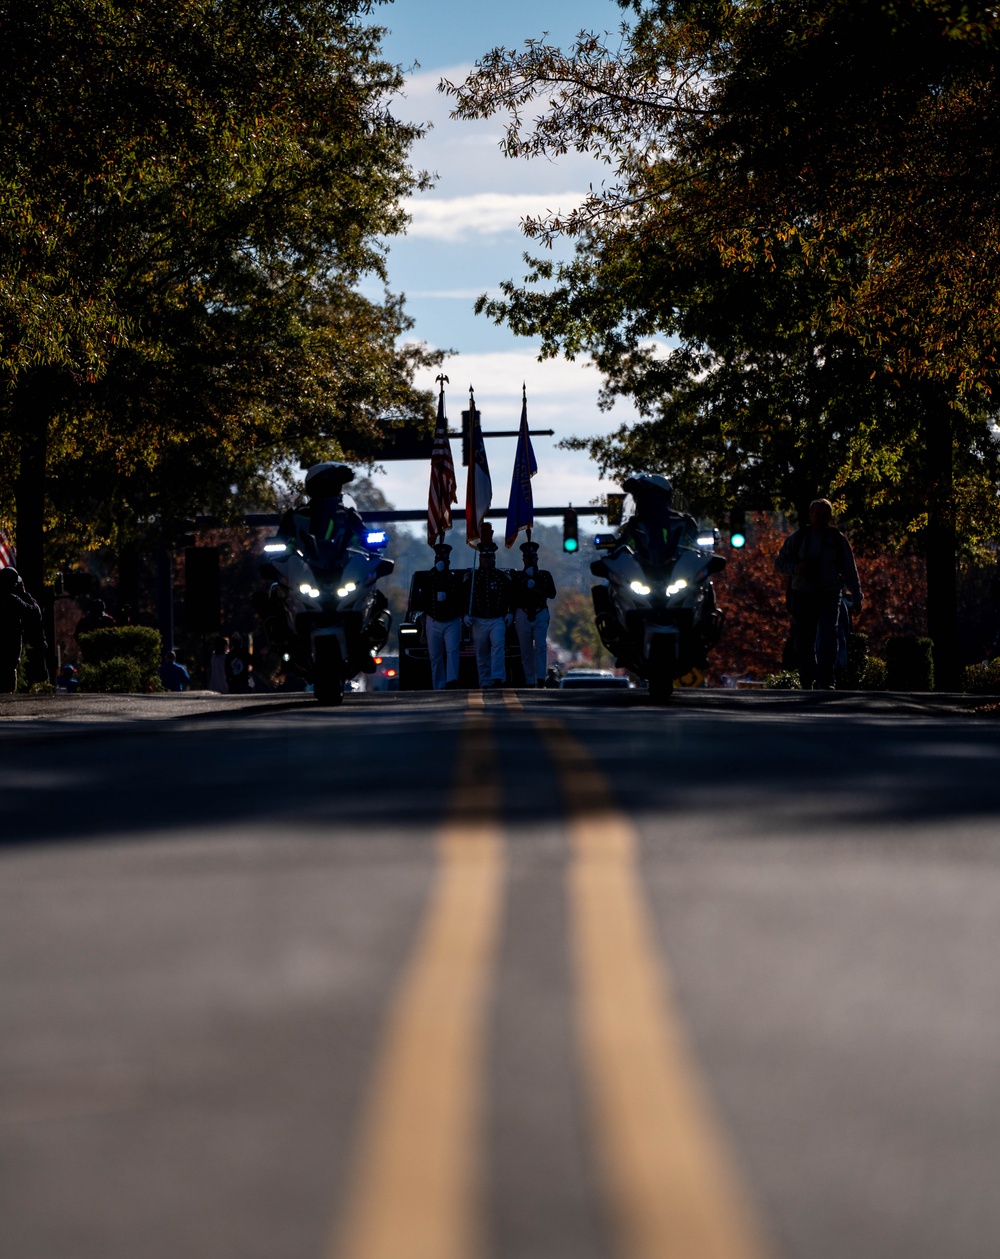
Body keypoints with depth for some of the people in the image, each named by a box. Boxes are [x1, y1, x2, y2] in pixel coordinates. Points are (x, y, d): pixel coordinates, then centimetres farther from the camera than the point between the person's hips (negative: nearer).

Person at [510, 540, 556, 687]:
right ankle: (530, 682, 5)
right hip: (523, 615, 1)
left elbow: (552, 594, 1)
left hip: (540, 615, -1)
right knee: (526, 651, 1)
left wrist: (535, 587, -8)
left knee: (541, 646, -16)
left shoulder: (545, 575, 10)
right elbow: (512, 599, 8)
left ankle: (540, 678, -23)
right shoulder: (517, 577, 10)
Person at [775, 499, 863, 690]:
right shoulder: (797, 538, 7)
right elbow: (779, 563, 10)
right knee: (803, 644, 3)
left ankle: (825, 684, -18)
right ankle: (807, 685, 16)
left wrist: (856, 599, 7)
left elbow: (850, 571, 11)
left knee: (827, 642, -16)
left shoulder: (838, 540, 6)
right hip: (802, 597, 1)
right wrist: (795, 568, -11)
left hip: (829, 598, -1)